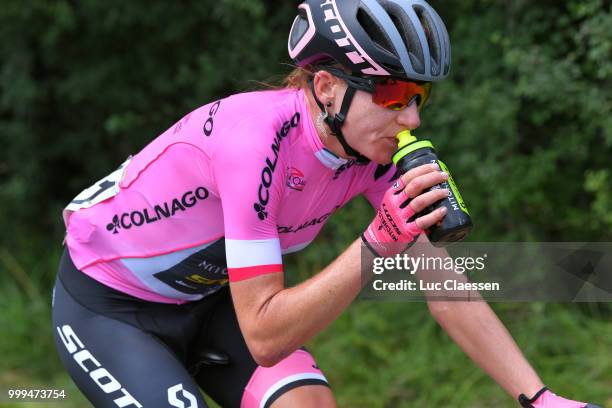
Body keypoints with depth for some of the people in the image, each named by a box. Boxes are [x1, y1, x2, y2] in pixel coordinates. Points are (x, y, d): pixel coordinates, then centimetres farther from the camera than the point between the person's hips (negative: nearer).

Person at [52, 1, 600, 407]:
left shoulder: (370, 153, -14)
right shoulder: (257, 139, -35)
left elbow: (444, 287, -10)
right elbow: (263, 337, -35)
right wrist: (376, 243, -44)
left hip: (204, 297, 7)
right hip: (107, 304, -6)